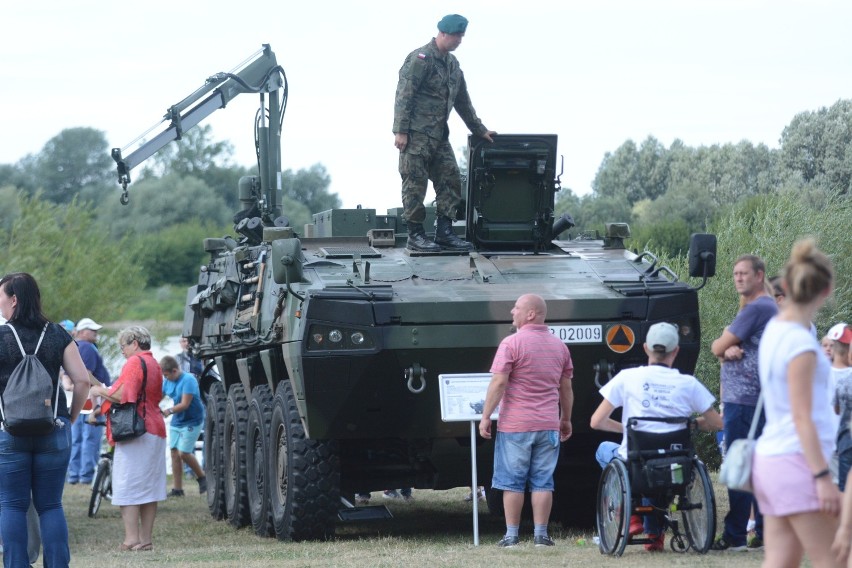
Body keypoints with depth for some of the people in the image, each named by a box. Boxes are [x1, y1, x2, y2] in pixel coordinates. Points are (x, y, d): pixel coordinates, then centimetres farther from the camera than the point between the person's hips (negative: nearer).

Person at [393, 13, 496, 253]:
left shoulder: (452, 64, 17)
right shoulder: (421, 58, -11)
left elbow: (463, 102, 26)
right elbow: (404, 96, -16)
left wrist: (480, 130, 28)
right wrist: (400, 131, -20)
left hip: (439, 135, 9)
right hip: (416, 134, -9)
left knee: (450, 181, 5)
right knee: (415, 184, -5)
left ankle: (444, 233, 9)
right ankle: (415, 235, 0)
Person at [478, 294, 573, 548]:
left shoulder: (512, 343, -9)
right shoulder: (559, 346, 10)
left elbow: (498, 383, -13)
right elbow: (566, 388, 14)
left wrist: (486, 416, -8)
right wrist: (566, 420, 23)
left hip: (515, 425, -4)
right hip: (548, 426, 5)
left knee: (512, 483, 2)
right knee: (542, 482, 7)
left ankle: (511, 535, 3)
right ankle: (541, 535, 6)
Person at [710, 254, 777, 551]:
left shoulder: (756, 308, -13)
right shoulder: (769, 307, 20)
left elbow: (718, 348, -11)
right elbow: (724, 351, 16)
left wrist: (722, 343, 11)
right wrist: (729, 349, -7)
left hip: (743, 401, -10)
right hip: (758, 400, 10)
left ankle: (735, 536, -9)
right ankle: (764, 532, 13)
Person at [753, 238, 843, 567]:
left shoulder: (774, 328, 8)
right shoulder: (800, 343, -15)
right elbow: (802, 417, -18)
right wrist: (822, 476, -18)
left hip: (769, 457, 9)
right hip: (797, 462, -9)